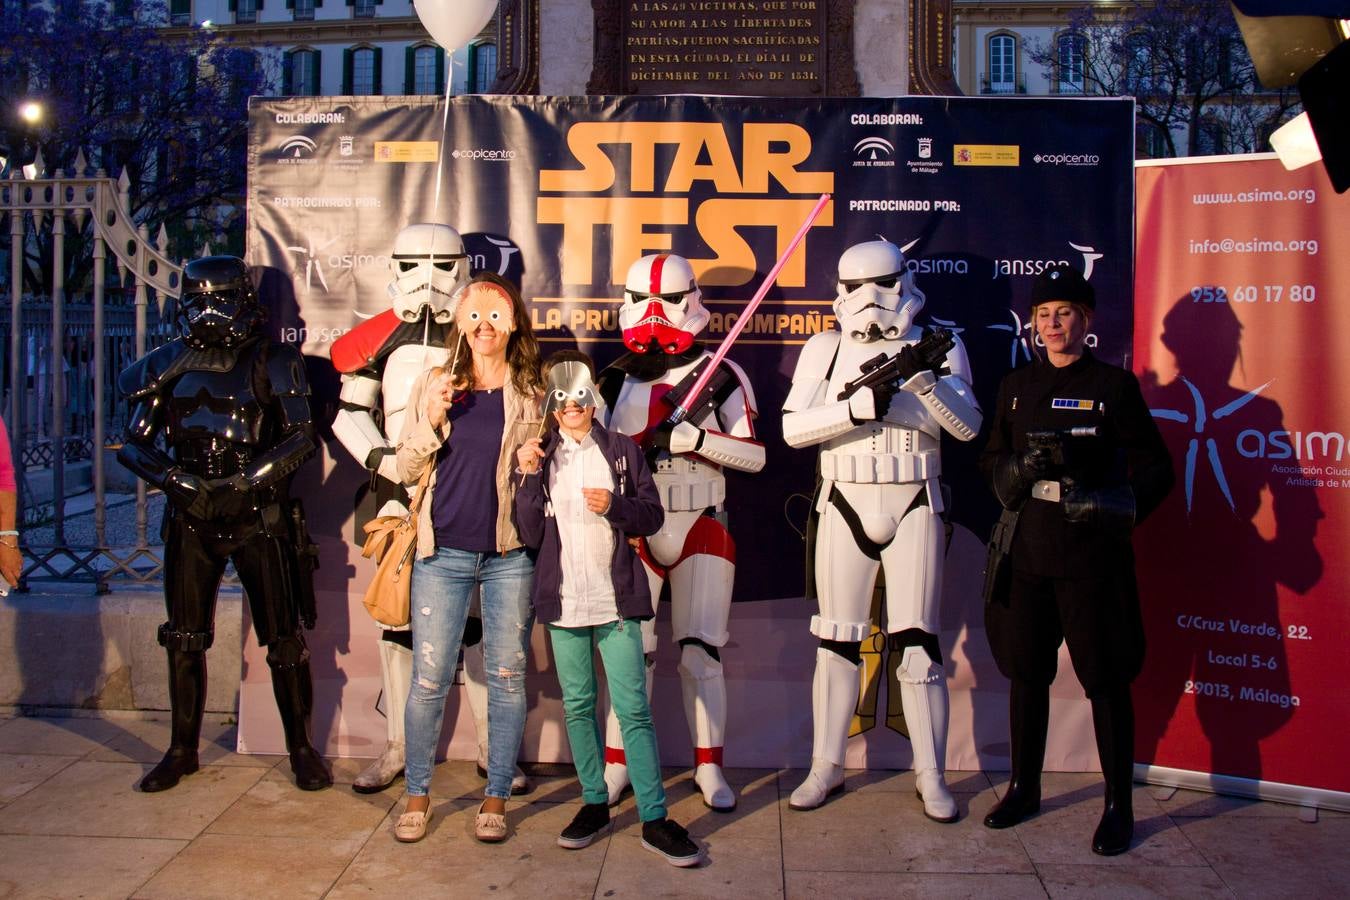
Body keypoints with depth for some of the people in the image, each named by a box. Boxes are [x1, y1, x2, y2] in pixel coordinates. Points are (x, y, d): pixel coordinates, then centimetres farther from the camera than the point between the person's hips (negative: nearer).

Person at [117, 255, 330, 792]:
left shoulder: (272, 362, -3)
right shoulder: (171, 364, 7)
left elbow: (301, 438, -10)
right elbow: (134, 443, 6)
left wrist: (243, 481, -20)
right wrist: (175, 479, -13)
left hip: (259, 518, -3)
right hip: (190, 519, 4)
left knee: (283, 638, 0)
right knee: (183, 639, 10)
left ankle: (301, 748, 14)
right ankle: (182, 750, 25)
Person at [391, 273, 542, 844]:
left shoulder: (533, 391, 4)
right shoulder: (434, 384, 6)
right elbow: (406, 470, 6)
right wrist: (433, 423, -11)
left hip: (510, 554, 0)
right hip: (444, 551, 0)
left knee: (507, 678, 6)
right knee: (429, 679, 4)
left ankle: (496, 798, 21)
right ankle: (417, 794, 23)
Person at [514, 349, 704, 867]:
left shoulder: (622, 450, 4)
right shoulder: (540, 457, 7)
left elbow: (653, 514, 3)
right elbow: (530, 535, 1)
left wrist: (615, 506, -15)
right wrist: (530, 479, -10)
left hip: (616, 599, -2)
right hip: (563, 601, 2)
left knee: (633, 708, -4)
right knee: (577, 706, 11)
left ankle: (654, 818, 2)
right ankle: (594, 803, 25)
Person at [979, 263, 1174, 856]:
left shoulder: (1113, 384, 0)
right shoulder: (1016, 386, 11)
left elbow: (1155, 469, -1)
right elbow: (991, 462, 15)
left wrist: (1112, 507, -19)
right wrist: (1021, 468, -7)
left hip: (1091, 551, -4)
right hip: (1025, 547, 4)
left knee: (1106, 678, 2)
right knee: (1026, 671, 11)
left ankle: (1119, 805, 15)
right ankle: (1024, 788, 26)